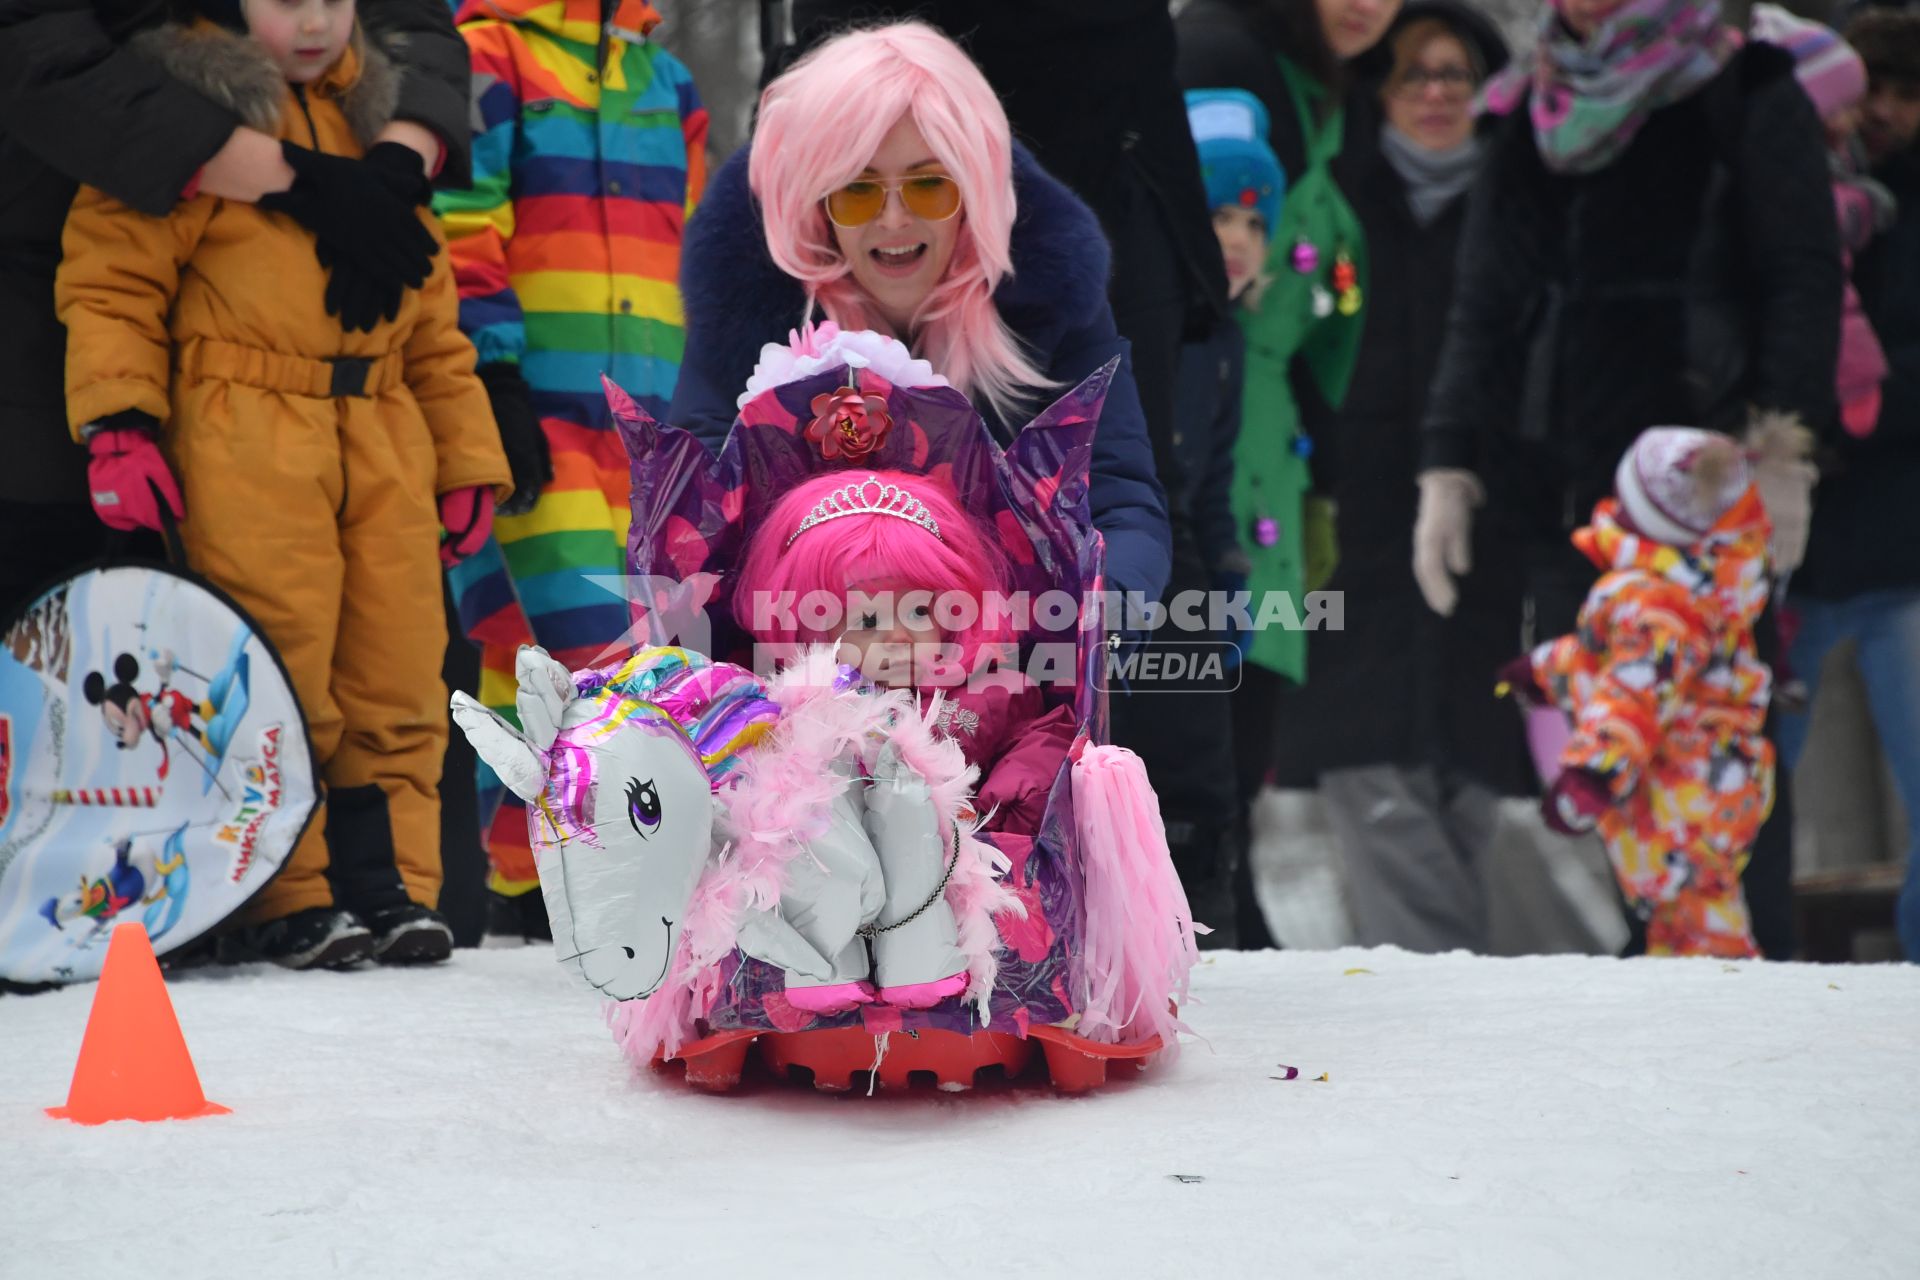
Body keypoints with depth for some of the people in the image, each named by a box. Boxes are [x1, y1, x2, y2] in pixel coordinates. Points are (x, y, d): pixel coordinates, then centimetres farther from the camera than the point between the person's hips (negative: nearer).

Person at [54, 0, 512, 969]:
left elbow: (432, 315, 24)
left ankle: (388, 881, 12)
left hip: (381, 435, 6)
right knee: (280, 674, -8)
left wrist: (466, 456, 21)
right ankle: (288, 896, 1)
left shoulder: (375, 116, 20)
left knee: (398, 677, 4)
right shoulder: (192, 105, 1)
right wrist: (116, 420, -14)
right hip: (243, 438, -6)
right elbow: (112, 276, -4)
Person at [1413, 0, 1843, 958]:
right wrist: (1449, 465, 9)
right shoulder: (1531, 116, 19)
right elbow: (1481, 307, 18)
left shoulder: (1747, 99, 4)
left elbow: (1804, 284, -3)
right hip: (1560, 494, 5)